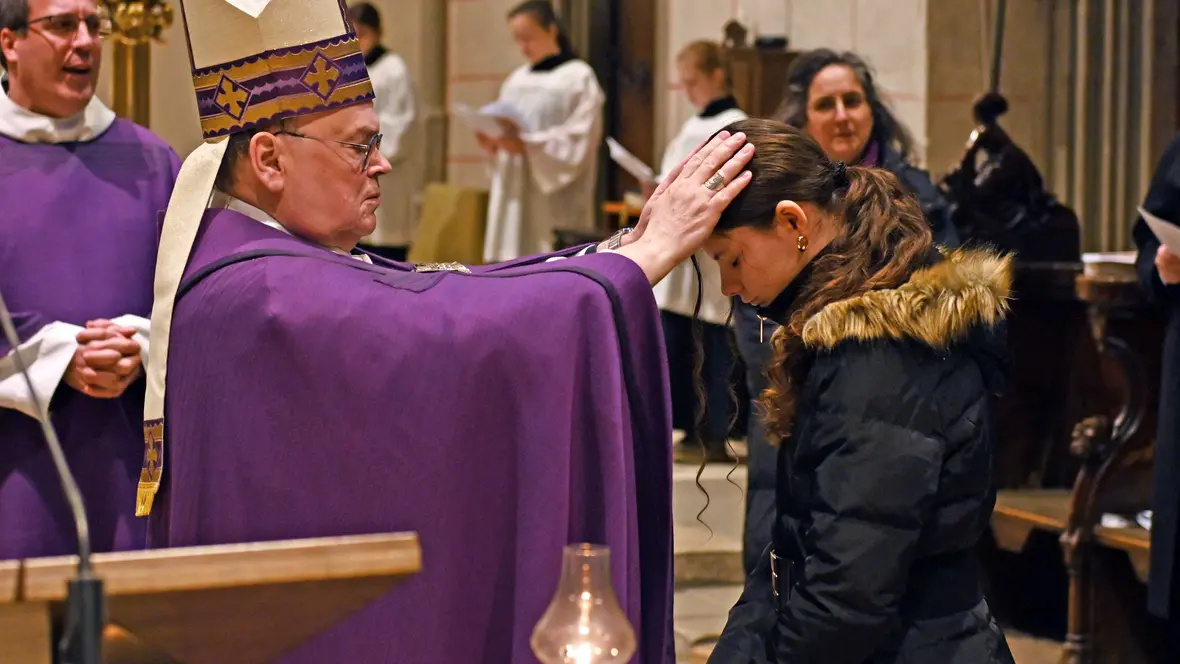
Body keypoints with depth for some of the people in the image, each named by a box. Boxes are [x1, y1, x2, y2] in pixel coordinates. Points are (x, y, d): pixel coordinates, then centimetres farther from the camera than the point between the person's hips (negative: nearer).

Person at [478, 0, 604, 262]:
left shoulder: (578, 77, -4)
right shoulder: (517, 80, 16)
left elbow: (578, 144, -12)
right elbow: (503, 127, 17)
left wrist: (527, 145, -22)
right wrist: (491, 141, -6)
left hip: (556, 206, -6)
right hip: (514, 199, 6)